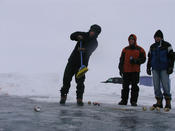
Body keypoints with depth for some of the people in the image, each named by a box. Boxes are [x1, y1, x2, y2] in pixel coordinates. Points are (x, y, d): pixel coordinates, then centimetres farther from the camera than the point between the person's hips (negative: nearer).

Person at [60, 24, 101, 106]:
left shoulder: (94, 43, -2)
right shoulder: (84, 35, 8)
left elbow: (89, 51, -20)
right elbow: (72, 36, 2)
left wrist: (84, 50, -42)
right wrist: (77, 36, -19)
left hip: (82, 63, -3)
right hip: (72, 60, 3)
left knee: (80, 81, -10)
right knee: (66, 78, 1)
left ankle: (79, 99, -2)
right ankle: (63, 96, 13)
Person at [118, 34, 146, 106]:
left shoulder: (139, 50, 5)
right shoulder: (125, 49, 12)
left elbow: (143, 59, 1)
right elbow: (121, 60, 13)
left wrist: (135, 61, -14)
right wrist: (121, 69, 4)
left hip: (135, 71, -2)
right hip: (126, 71, 2)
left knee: (134, 86, -2)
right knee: (125, 86, 4)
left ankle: (134, 101, 2)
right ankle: (124, 100, 10)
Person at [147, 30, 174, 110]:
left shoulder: (167, 45, 2)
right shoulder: (152, 47, 15)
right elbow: (149, 58, 21)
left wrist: (170, 67, -8)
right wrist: (148, 68, 16)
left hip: (164, 69, -4)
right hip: (155, 69, 4)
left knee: (165, 85, -8)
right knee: (156, 86, 2)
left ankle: (168, 102, -1)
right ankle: (159, 102, 8)